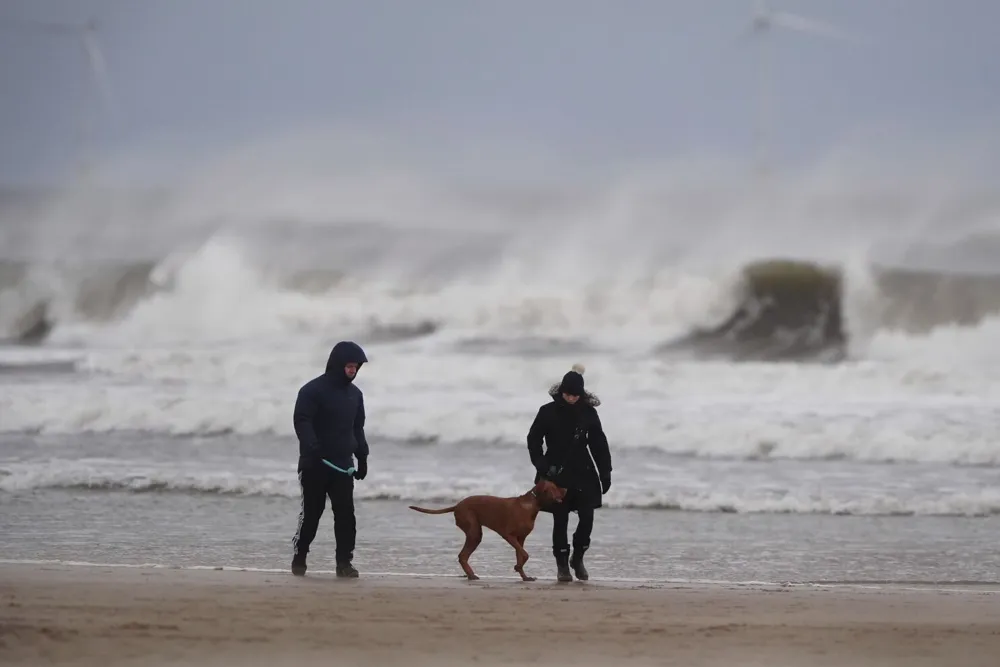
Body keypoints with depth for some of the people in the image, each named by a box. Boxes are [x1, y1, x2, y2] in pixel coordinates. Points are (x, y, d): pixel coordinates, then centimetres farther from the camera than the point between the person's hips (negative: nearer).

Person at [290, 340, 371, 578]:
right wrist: (312, 448, -31)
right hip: (314, 466, -5)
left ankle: (344, 562, 0)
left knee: (346, 515, -3)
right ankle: (299, 559, 15)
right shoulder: (313, 390, -8)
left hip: (343, 465, 5)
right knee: (311, 513, 1)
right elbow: (301, 421, -16)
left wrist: (362, 457, 16)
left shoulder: (355, 394, 13)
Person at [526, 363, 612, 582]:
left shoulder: (588, 413, 0)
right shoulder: (548, 412, -5)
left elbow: (599, 445, 5)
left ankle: (578, 558, 15)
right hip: (556, 474, -1)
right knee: (560, 520, 0)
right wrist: (541, 465, -7)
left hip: (583, 473, 1)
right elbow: (533, 439, 3)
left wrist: (605, 473, 3)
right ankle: (562, 565, 9)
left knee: (587, 517, -6)